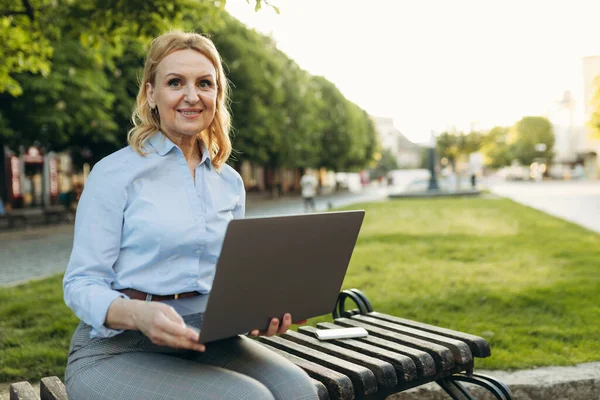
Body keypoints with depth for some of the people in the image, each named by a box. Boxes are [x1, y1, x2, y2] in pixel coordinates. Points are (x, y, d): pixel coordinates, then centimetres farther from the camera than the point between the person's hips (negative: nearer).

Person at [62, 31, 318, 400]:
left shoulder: (230, 182, 10)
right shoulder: (114, 173, -5)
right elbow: (81, 284, -7)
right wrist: (139, 314, -28)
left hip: (206, 339, 5)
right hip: (118, 347, -4)